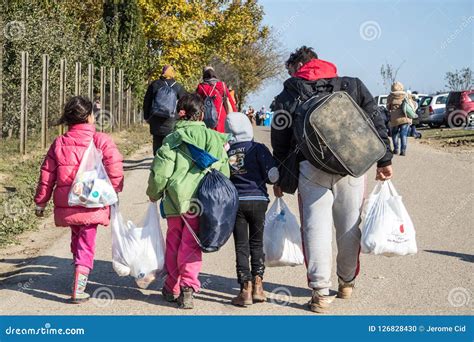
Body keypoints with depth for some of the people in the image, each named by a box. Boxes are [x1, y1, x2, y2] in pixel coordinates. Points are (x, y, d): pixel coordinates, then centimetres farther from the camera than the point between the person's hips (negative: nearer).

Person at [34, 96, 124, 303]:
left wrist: (41, 201, 17)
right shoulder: (101, 141, -5)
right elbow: (115, 167, -11)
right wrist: (115, 190, 5)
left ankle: (79, 278, 36)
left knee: (77, 239, 24)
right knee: (86, 244, 1)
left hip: (66, 205, 4)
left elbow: (47, 175, 8)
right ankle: (78, 289, -7)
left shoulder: (59, 143, 5)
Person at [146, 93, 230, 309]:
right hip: (202, 202, 1)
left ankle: (172, 288, 24)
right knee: (191, 245, 4)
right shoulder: (215, 139, 5)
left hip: (175, 202, -1)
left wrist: (154, 194, 10)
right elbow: (224, 172, 7)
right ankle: (188, 286, -11)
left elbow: (160, 172, -7)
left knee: (173, 243, 14)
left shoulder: (173, 139, -3)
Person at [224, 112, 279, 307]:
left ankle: (245, 290, 0)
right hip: (257, 200, 0)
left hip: (234, 202, 0)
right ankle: (258, 286, 10)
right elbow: (272, 175, -9)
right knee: (257, 244, 13)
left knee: (241, 247, 5)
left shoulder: (225, 152, 0)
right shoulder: (258, 149, -4)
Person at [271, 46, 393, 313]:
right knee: (350, 227, 14)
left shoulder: (290, 93, 10)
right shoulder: (353, 85, 16)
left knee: (316, 228, 2)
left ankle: (321, 291, -1)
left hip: (311, 169, -2)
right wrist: (384, 160, 13)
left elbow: (280, 141, 7)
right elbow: (376, 122, 10)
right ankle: (348, 281, 29)